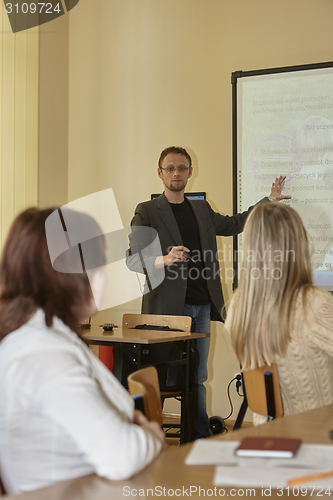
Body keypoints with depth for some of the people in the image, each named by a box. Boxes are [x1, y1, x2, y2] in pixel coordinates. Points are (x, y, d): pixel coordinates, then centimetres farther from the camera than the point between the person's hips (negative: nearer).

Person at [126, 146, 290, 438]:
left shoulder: (202, 209, 16)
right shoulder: (147, 211, 0)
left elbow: (233, 224, 32)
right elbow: (133, 259, -7)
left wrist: (270, 200, 30)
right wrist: (164, 260, -25)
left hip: (201, 306, 5)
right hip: (167, 307, -5)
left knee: (198, 378, 9)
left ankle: (201, 437, 16)